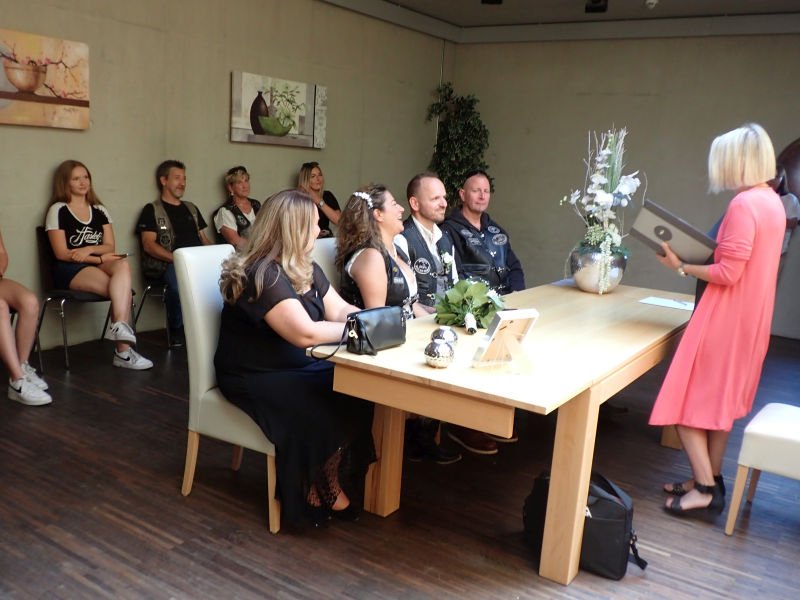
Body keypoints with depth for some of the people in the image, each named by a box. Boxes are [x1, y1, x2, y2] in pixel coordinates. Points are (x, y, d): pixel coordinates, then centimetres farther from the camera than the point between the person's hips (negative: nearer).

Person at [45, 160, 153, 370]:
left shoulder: (99, 210, 17)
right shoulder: (58, 210, 2)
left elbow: (110, 247, 9)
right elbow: (62, 253, -6)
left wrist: (89, 250, -12)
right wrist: (100, 258, -14)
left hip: (97, 266, 4)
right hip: (69, 271, -4)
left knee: (123, 265, -33)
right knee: (122, 288, -30)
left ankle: (119, 327, -37)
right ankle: (123, 350, -35)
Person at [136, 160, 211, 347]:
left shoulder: (191, 208, 26)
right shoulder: (152, 210, 8)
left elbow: (204, 239, 23)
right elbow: (149, 245, -3)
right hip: (165, 265, -5)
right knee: (178, 279, -39)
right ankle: (176, 329, -14)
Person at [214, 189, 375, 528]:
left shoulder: (306, 269, 8)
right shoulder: (262, 274, -23)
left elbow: (340, 310, 9)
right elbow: (305, 334, -30)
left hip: (297, 367, 9)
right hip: (255, 377, -8)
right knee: (326, 412, -27)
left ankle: (338, 482, 1)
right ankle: (321, 493, 0)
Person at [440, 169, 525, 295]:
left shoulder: (495, 229, 20)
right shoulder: (450, 230, -3)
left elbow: (514, 266, 21)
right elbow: (455, 276, -12)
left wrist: (517, 294, 3)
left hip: (508, 298, 7)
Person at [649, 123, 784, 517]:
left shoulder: (743, 204, -19)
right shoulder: (772, 201, 9)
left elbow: (727, 273, -23)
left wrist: (681, 267, -13)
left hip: (725, 318, -9)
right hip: (750, 318, 9)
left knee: (689, 399, 1)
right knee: (722, 399, 17)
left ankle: (705, 488, 5)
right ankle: (711, 480, 26)